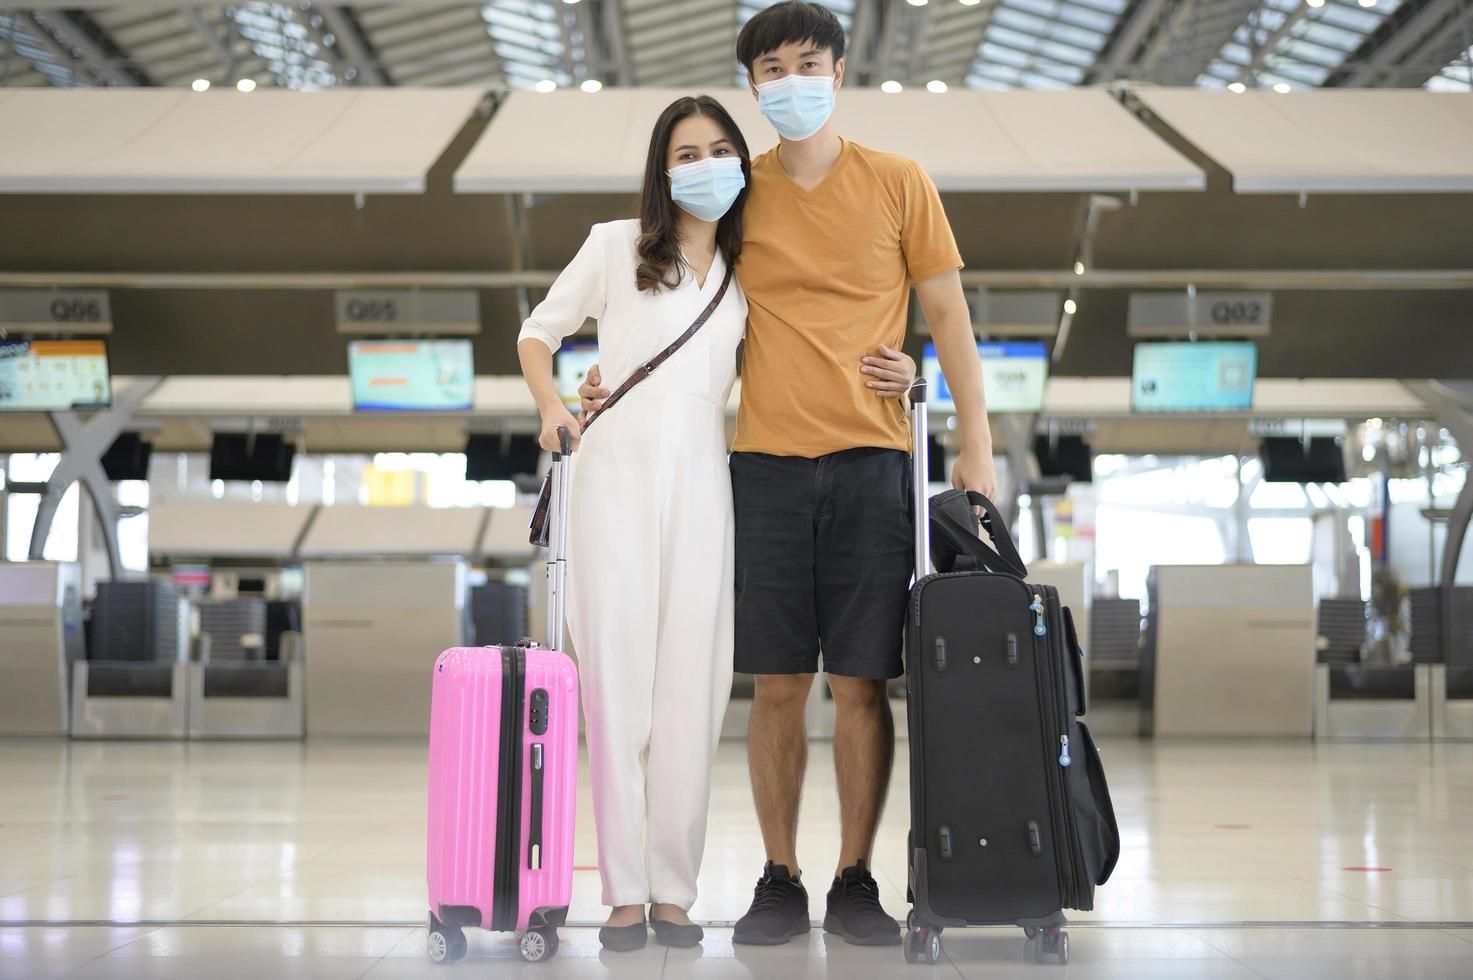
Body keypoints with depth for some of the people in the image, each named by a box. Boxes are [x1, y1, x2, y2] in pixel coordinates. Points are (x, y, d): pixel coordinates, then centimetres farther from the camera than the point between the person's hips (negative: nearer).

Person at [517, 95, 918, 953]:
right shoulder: (616, 247, 8)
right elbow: (538, 334, 15)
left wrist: (890, 378, -1)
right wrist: (551, 407, -5)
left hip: (703, 481, 2)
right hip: (618, 472, -2)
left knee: (691, 685, -1)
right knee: (617, 676, -5)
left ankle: (674, 890, 6)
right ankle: (625, 892, -1)